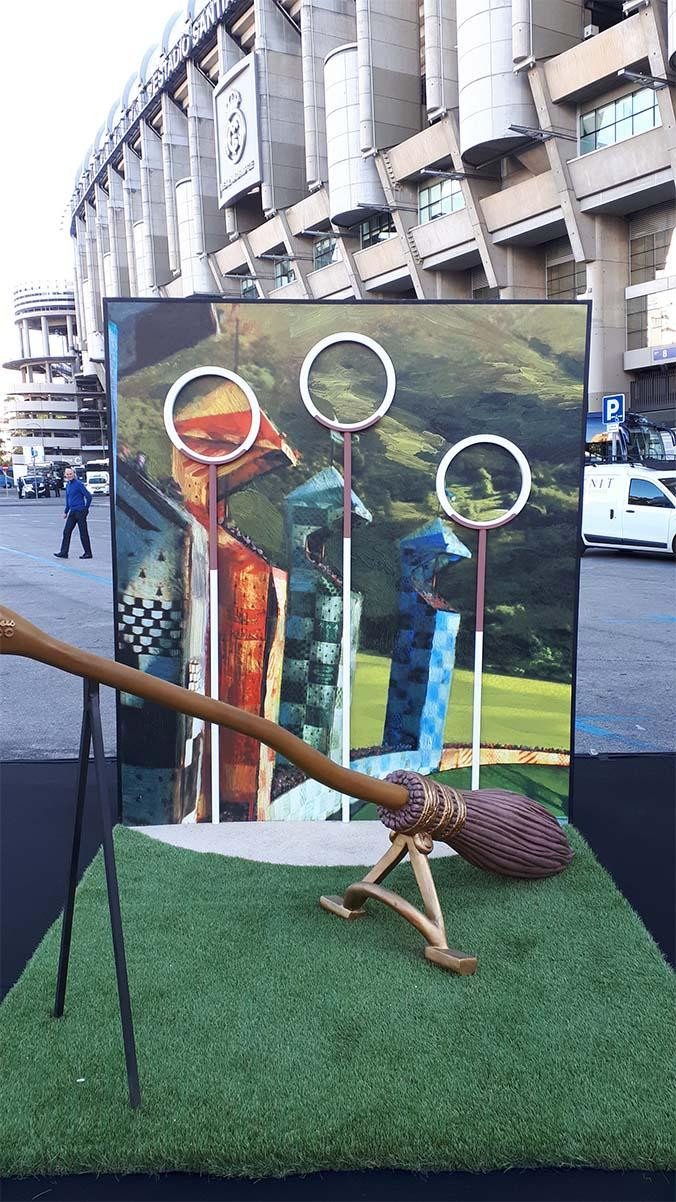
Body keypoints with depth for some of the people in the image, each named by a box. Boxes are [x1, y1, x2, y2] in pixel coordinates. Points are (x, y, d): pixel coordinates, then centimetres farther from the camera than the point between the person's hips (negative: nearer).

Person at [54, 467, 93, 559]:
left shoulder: (78, 484, -11)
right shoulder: (68, 485, 13)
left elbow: (88, 496, -12)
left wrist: (86, 508, -3)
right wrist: (66, 512, 22)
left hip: (80, 512, -8)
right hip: (72, 512, 8)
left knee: (83, 533, -2)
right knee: (66, 532, 5)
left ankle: (88, 553, 6)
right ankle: (64, 553, 7)